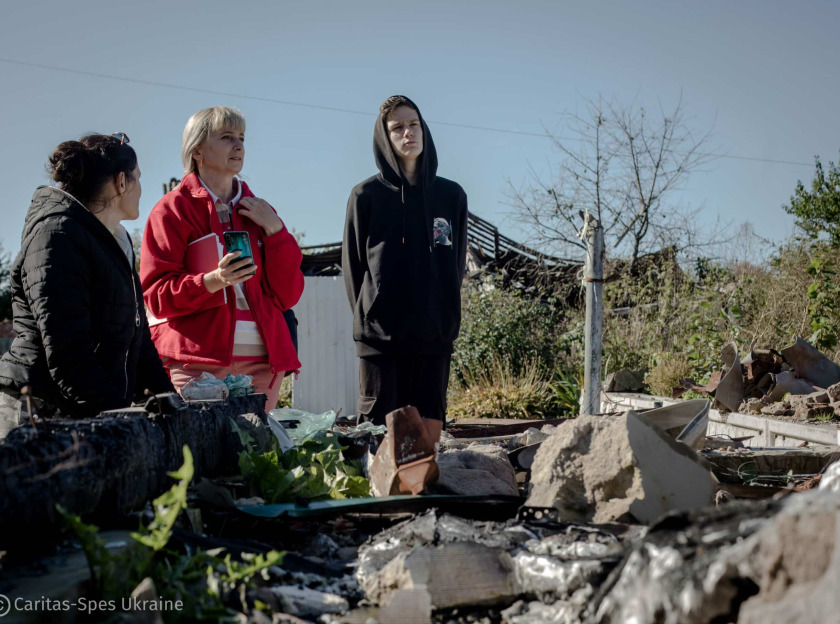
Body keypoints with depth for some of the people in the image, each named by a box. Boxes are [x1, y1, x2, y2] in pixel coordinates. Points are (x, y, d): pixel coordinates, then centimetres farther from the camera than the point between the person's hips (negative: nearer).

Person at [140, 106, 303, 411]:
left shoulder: (258, 211, 18)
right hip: (199, 363, -4)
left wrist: (274, 230, 0)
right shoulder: (174, 209, 4)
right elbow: (155, 294, -4)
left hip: (261, 361, 4)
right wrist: (212, 281, -21)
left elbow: (287, 295, 10)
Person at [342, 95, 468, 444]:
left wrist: (445, 318, 5)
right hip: (380, 336, -2)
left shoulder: (451, 196, 9)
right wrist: (370, 318, 1)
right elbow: (352, 264, 5)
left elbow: (457, 262, 13)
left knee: (430, 429, 3)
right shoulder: (366, 196, 2)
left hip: (435, 336, 2)